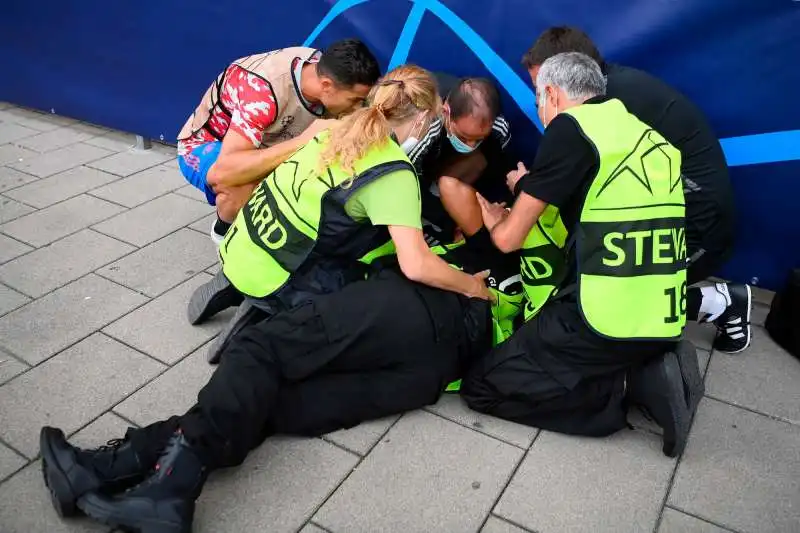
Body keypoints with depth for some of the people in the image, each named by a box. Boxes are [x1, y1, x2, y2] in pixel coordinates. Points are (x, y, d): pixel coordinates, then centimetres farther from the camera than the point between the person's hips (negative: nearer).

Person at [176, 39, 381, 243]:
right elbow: (224, 171, -46)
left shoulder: (327, 68, -17)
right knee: (242, 186, -39)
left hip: (258, 143, 6)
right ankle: (225, 230, -4)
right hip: (205, 146, -6)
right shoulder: (264, 91, -39)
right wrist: (303, 140, -49)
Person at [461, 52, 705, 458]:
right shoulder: (646, 135, 15)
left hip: (604, 322, -8)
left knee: (482, 385, 4)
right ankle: (647, 368, 9)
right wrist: (530, 192, 30)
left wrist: (496, 222, 18)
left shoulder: (571, 127, -8)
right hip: (661, 321, 8)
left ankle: (630, 385, -5)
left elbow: (509, 238, -4)